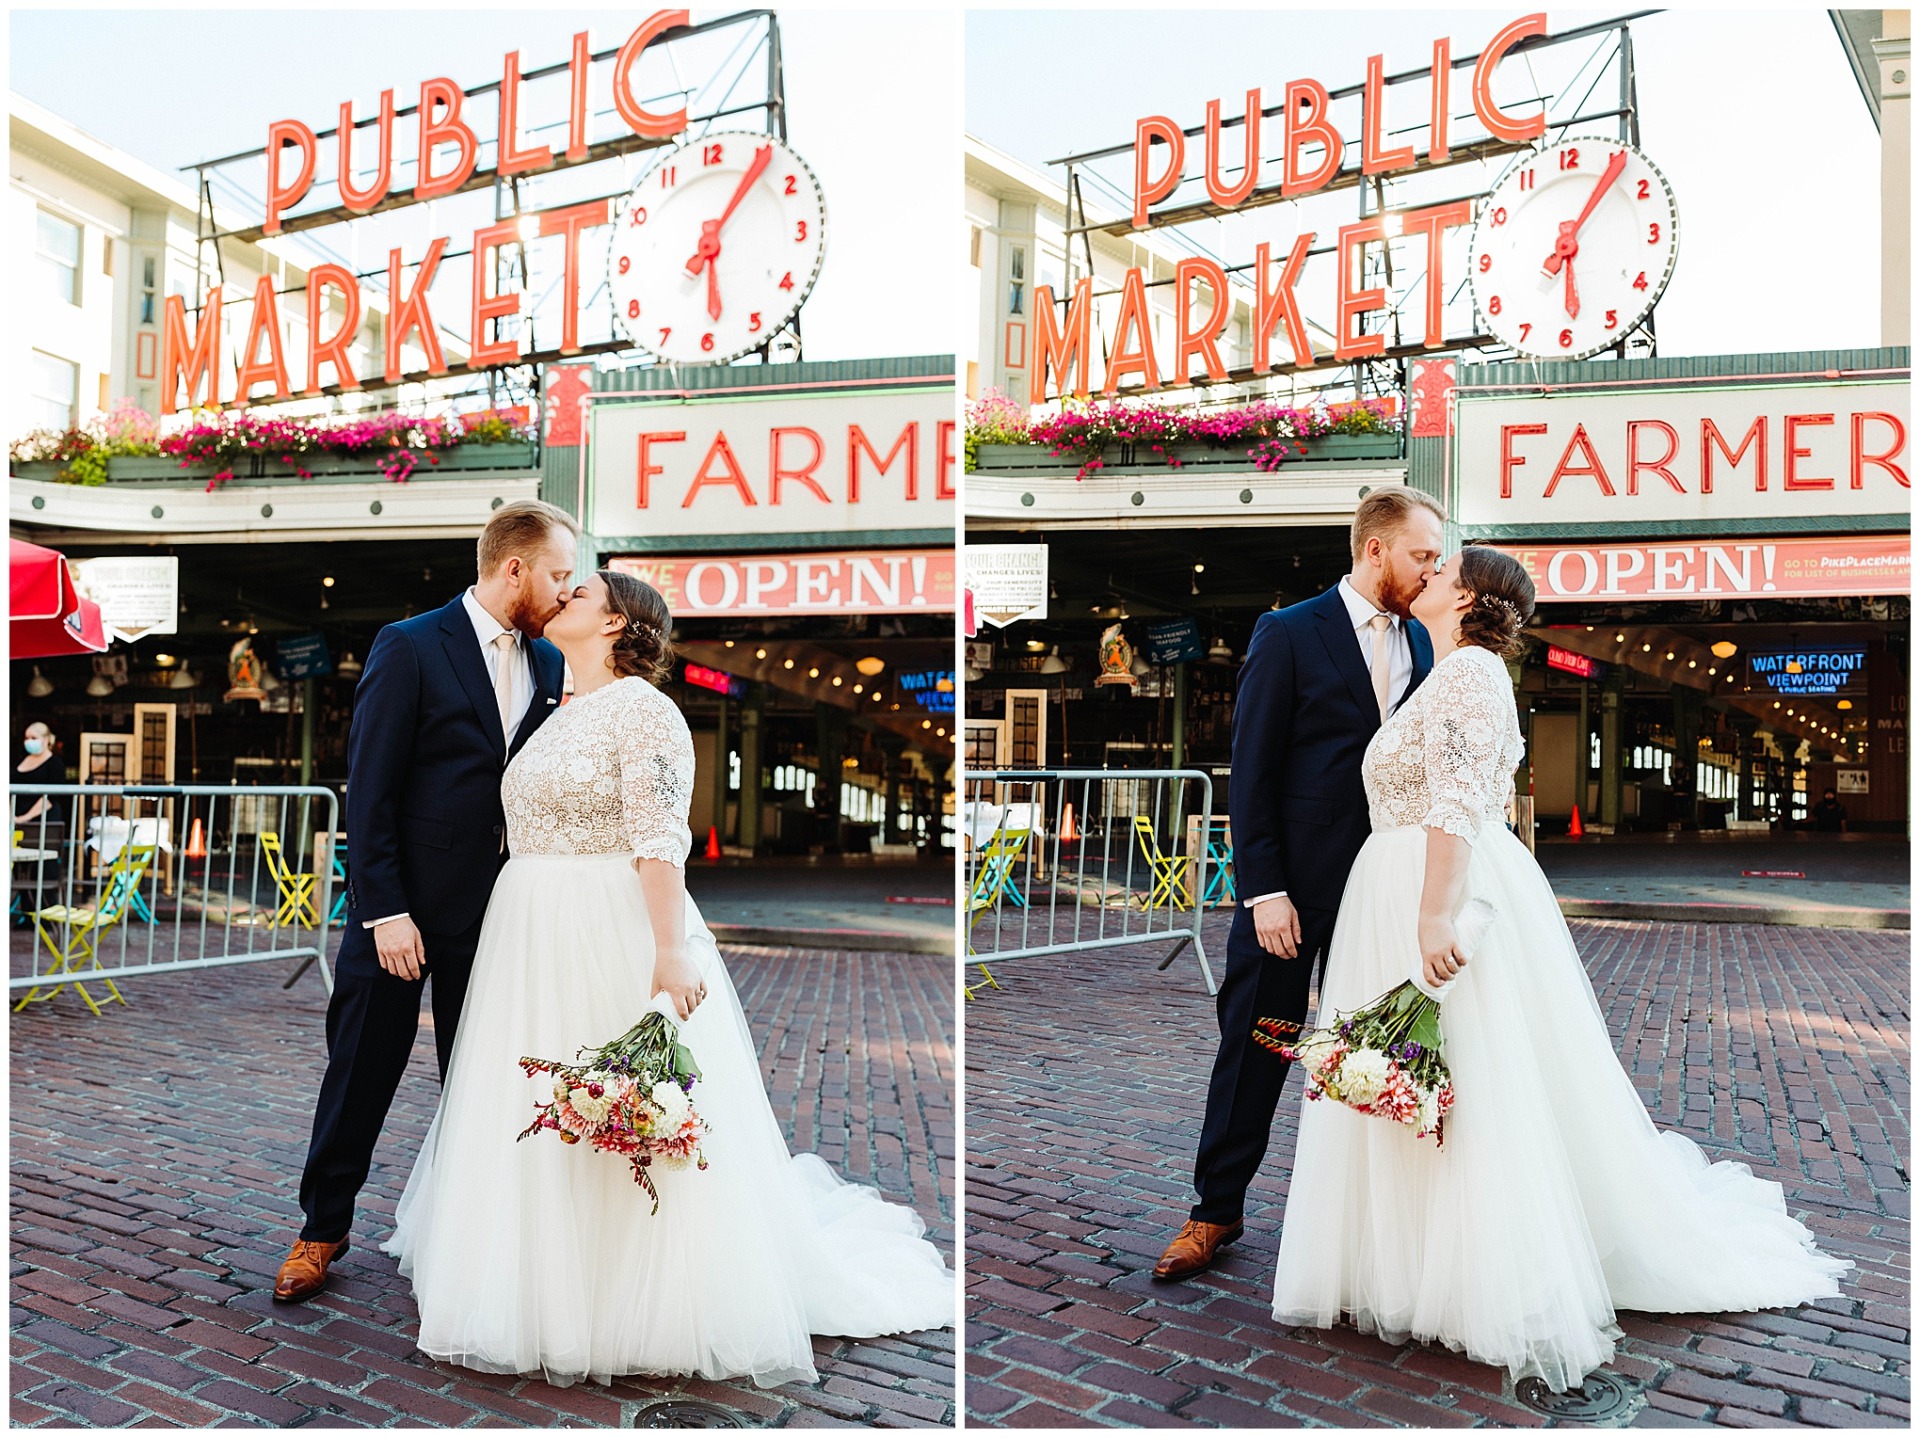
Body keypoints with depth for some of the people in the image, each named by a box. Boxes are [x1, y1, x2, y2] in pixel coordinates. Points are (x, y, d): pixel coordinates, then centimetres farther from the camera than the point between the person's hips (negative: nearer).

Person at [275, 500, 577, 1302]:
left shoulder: (549, 665, 7)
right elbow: (369, 791, -12)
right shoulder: (409, 648, -9)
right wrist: (386, 912, -15)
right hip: (401, 909, -4)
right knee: (362, 1073, 8)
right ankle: (323, 1227, 27)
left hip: (496, 910, 4)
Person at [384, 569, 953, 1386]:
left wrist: (670, 953, -26)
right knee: (532, 1127, 13)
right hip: (531, 945, 8)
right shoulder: (554, 718, 16)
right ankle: (548, 1298, 27)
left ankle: (643, 1313, 12)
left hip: (616, 942, -8)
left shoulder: (641, 709, -10)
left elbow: (660, 842, -18)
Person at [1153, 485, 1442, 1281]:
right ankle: (1217, 1208, 20)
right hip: (1295, 881, -4)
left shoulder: (1420, 643, 10)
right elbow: (1252, 773, -9)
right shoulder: (1288, 634, -6)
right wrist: (1264, 892, -14)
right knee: (1256, 1045, 5)